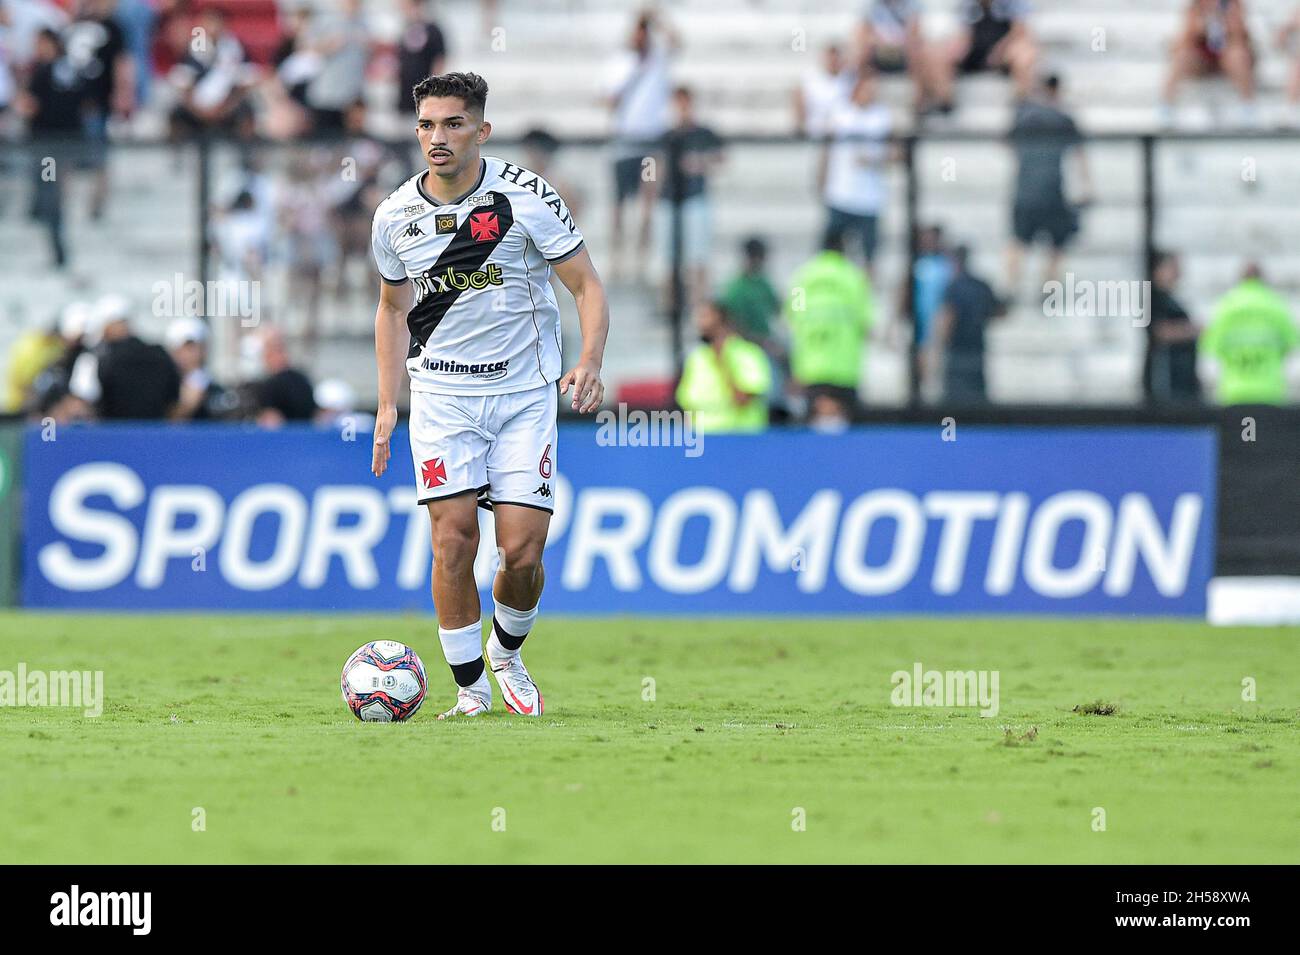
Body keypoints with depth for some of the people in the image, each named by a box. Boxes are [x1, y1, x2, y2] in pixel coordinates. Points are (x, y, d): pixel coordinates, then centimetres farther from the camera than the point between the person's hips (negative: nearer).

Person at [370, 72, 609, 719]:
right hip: (442, 393, 2)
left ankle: (507, 654, 22)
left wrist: (590, 363, -22)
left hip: (524, 393, -1)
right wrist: (388, 405, 9)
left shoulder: (527, 197, -11)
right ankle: (470, 688, 3)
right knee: (453, 543, -10)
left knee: (522, 553, -7)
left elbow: (587, 285, -5)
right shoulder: (395, 216, -1)